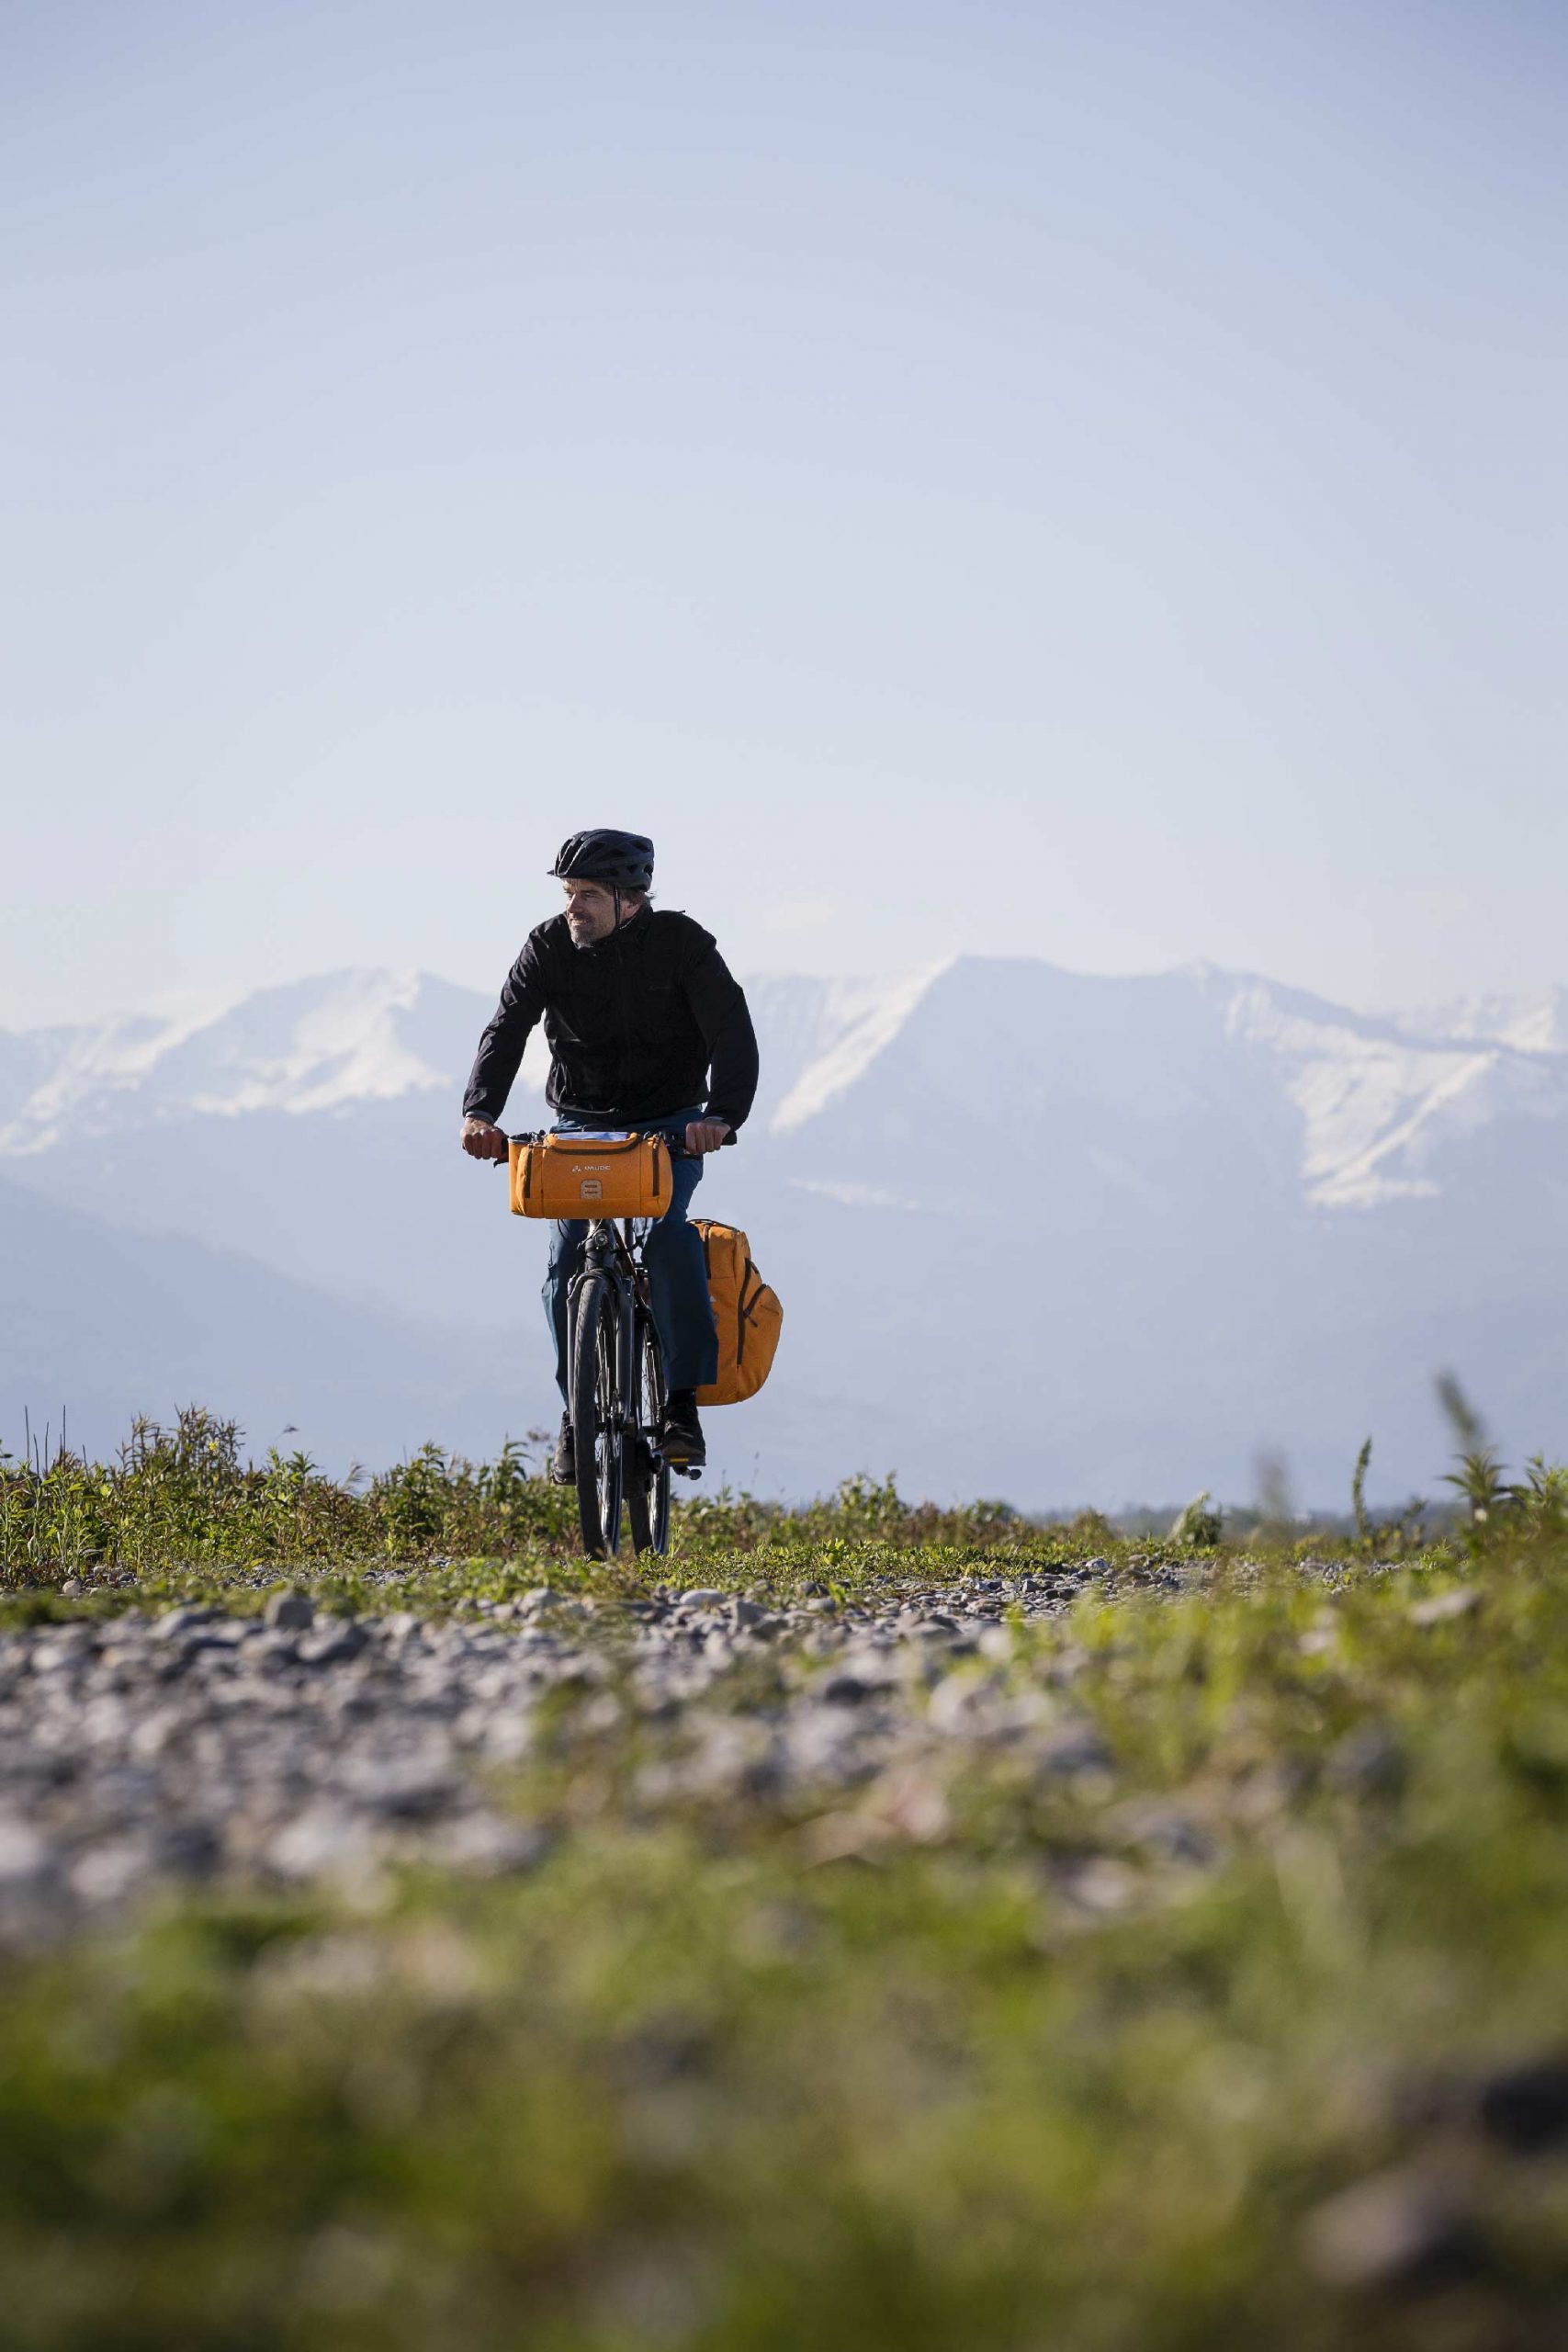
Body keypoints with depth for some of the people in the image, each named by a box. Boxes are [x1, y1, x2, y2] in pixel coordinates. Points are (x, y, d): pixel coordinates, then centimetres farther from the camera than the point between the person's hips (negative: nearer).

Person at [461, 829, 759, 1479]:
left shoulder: (681, 943, -14)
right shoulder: (549, 947, -8)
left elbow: (733, 1034, -22)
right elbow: (507, 1030, -18)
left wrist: (722, 1114, -41)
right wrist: (480, 1111, -37)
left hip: (671, 1124, -2)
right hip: (581, 1126, 2)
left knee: (668, 1227, -28)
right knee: (568, 1255, -15)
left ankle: (683, 1405, -24)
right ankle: (578, 1412, 2)